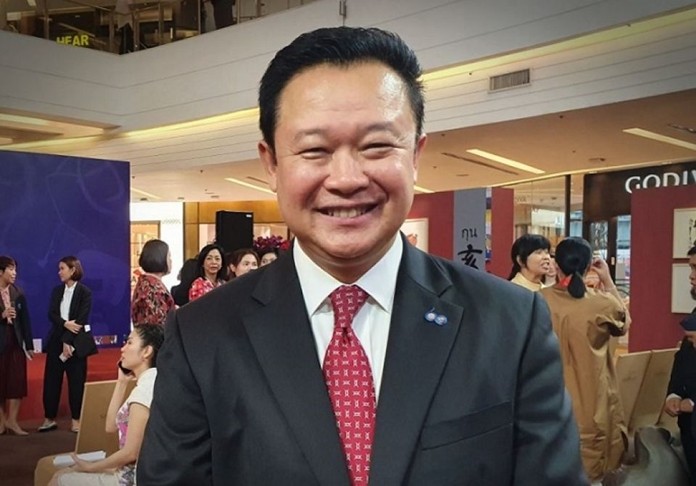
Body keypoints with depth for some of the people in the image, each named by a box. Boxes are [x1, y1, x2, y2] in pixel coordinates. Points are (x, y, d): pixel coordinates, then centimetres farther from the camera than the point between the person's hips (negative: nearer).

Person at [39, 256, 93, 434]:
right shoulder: (57, 290, 10)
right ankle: (49, 418, 14)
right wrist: (65, 324, -19)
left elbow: (82, 319, -11)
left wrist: (68, 341, -17)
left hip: (75, 342, -4)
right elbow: (51, 314, 0)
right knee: (51, 379, 5)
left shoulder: (85, 292, -5)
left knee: (76, 381, 1)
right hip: (56, 340, 4)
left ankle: (76, 419, 10)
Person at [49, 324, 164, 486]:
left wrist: (88, 467, -5)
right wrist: (122, 381, 7)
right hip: (134, 472, 9)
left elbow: (131, 452, -19)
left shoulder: (146, 386, -19)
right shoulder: (148, 382, 10)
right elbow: (111, 426, 10)